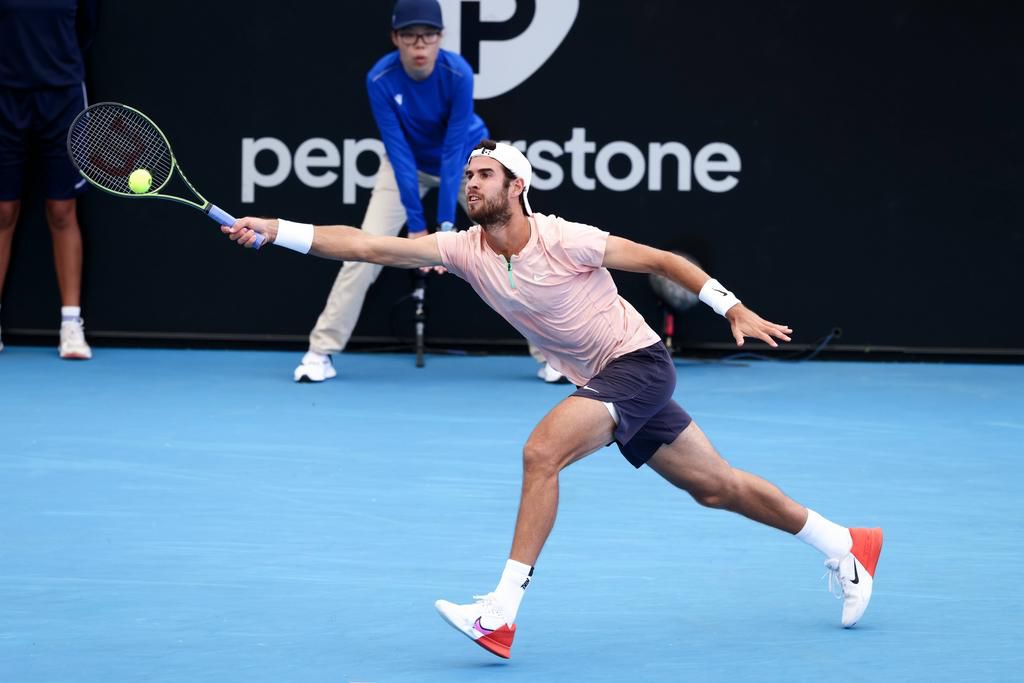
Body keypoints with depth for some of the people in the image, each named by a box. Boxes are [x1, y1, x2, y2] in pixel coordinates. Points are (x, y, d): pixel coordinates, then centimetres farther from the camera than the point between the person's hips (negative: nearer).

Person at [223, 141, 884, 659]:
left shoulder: (564, 240, -20)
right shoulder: (466, 250, -4)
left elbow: (663, 260, -11)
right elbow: (369, 246, -10)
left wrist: (735, 309, -15)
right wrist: (274, 231, -19)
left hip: (640, 363, -7)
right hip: (600, 382, 7)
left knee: (542, 451, -25)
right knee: (717, 487, 13)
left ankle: (503, 611, -25)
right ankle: (842, 544, 30)